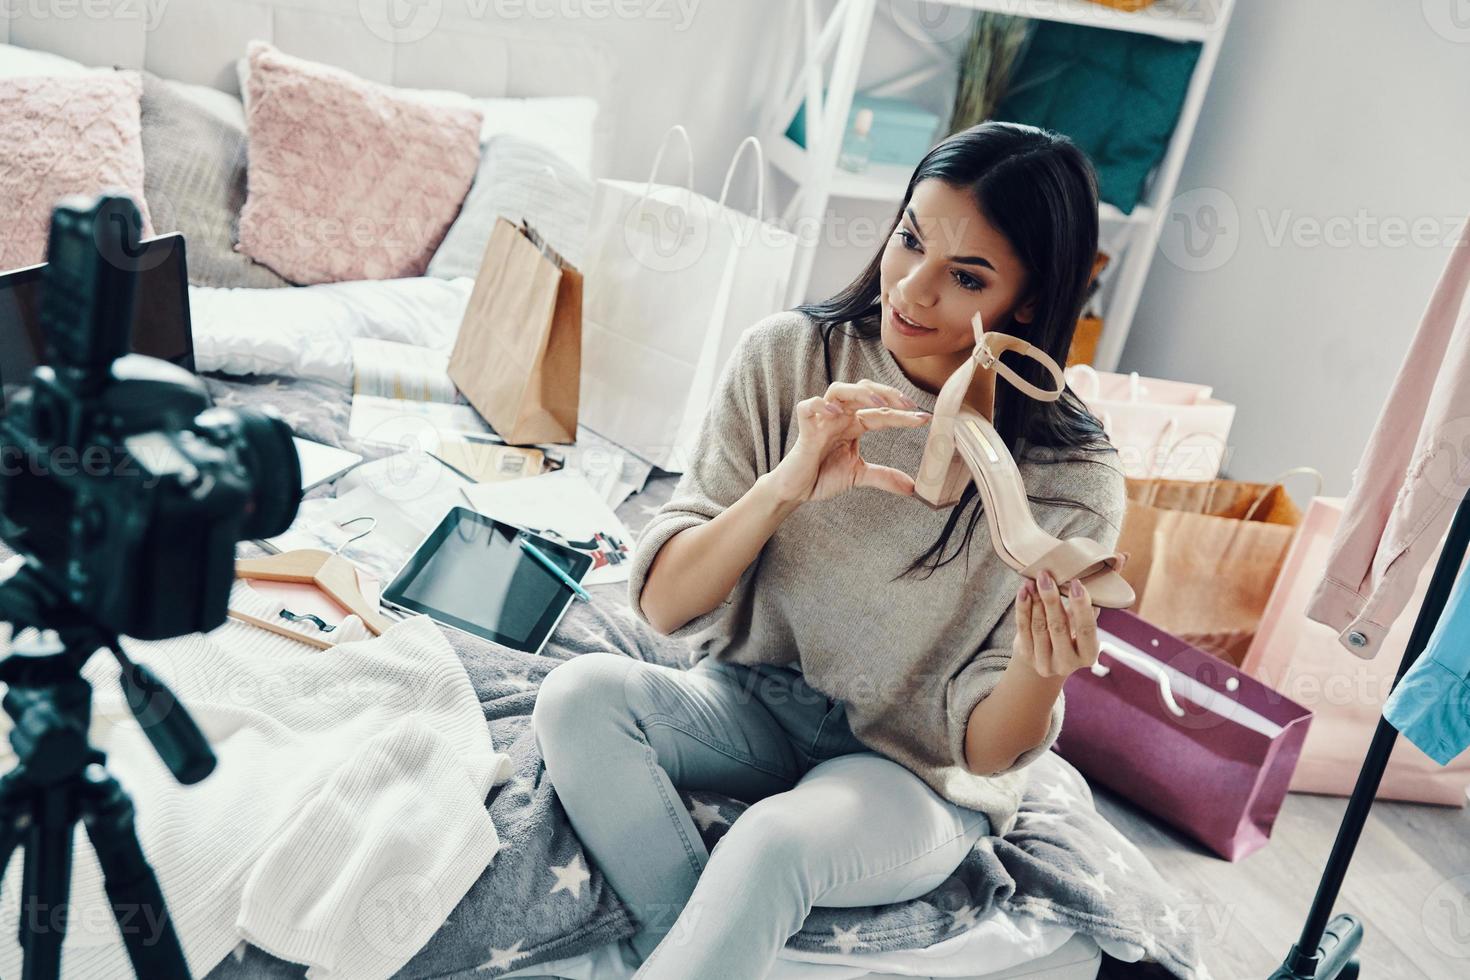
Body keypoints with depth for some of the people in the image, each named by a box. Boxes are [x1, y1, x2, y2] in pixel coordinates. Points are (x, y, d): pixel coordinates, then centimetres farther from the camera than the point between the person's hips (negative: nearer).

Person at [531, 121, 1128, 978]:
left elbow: (984, 748, -11)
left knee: (775, 842, -34)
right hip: (755, 705, 4)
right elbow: (663, 603, -12)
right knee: (581, 694, -25)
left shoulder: (1072, 480, -15)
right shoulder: (790, 355, -10)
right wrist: (785, 487, -29)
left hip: (917, 773, -3)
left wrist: (1040, 673, -33)